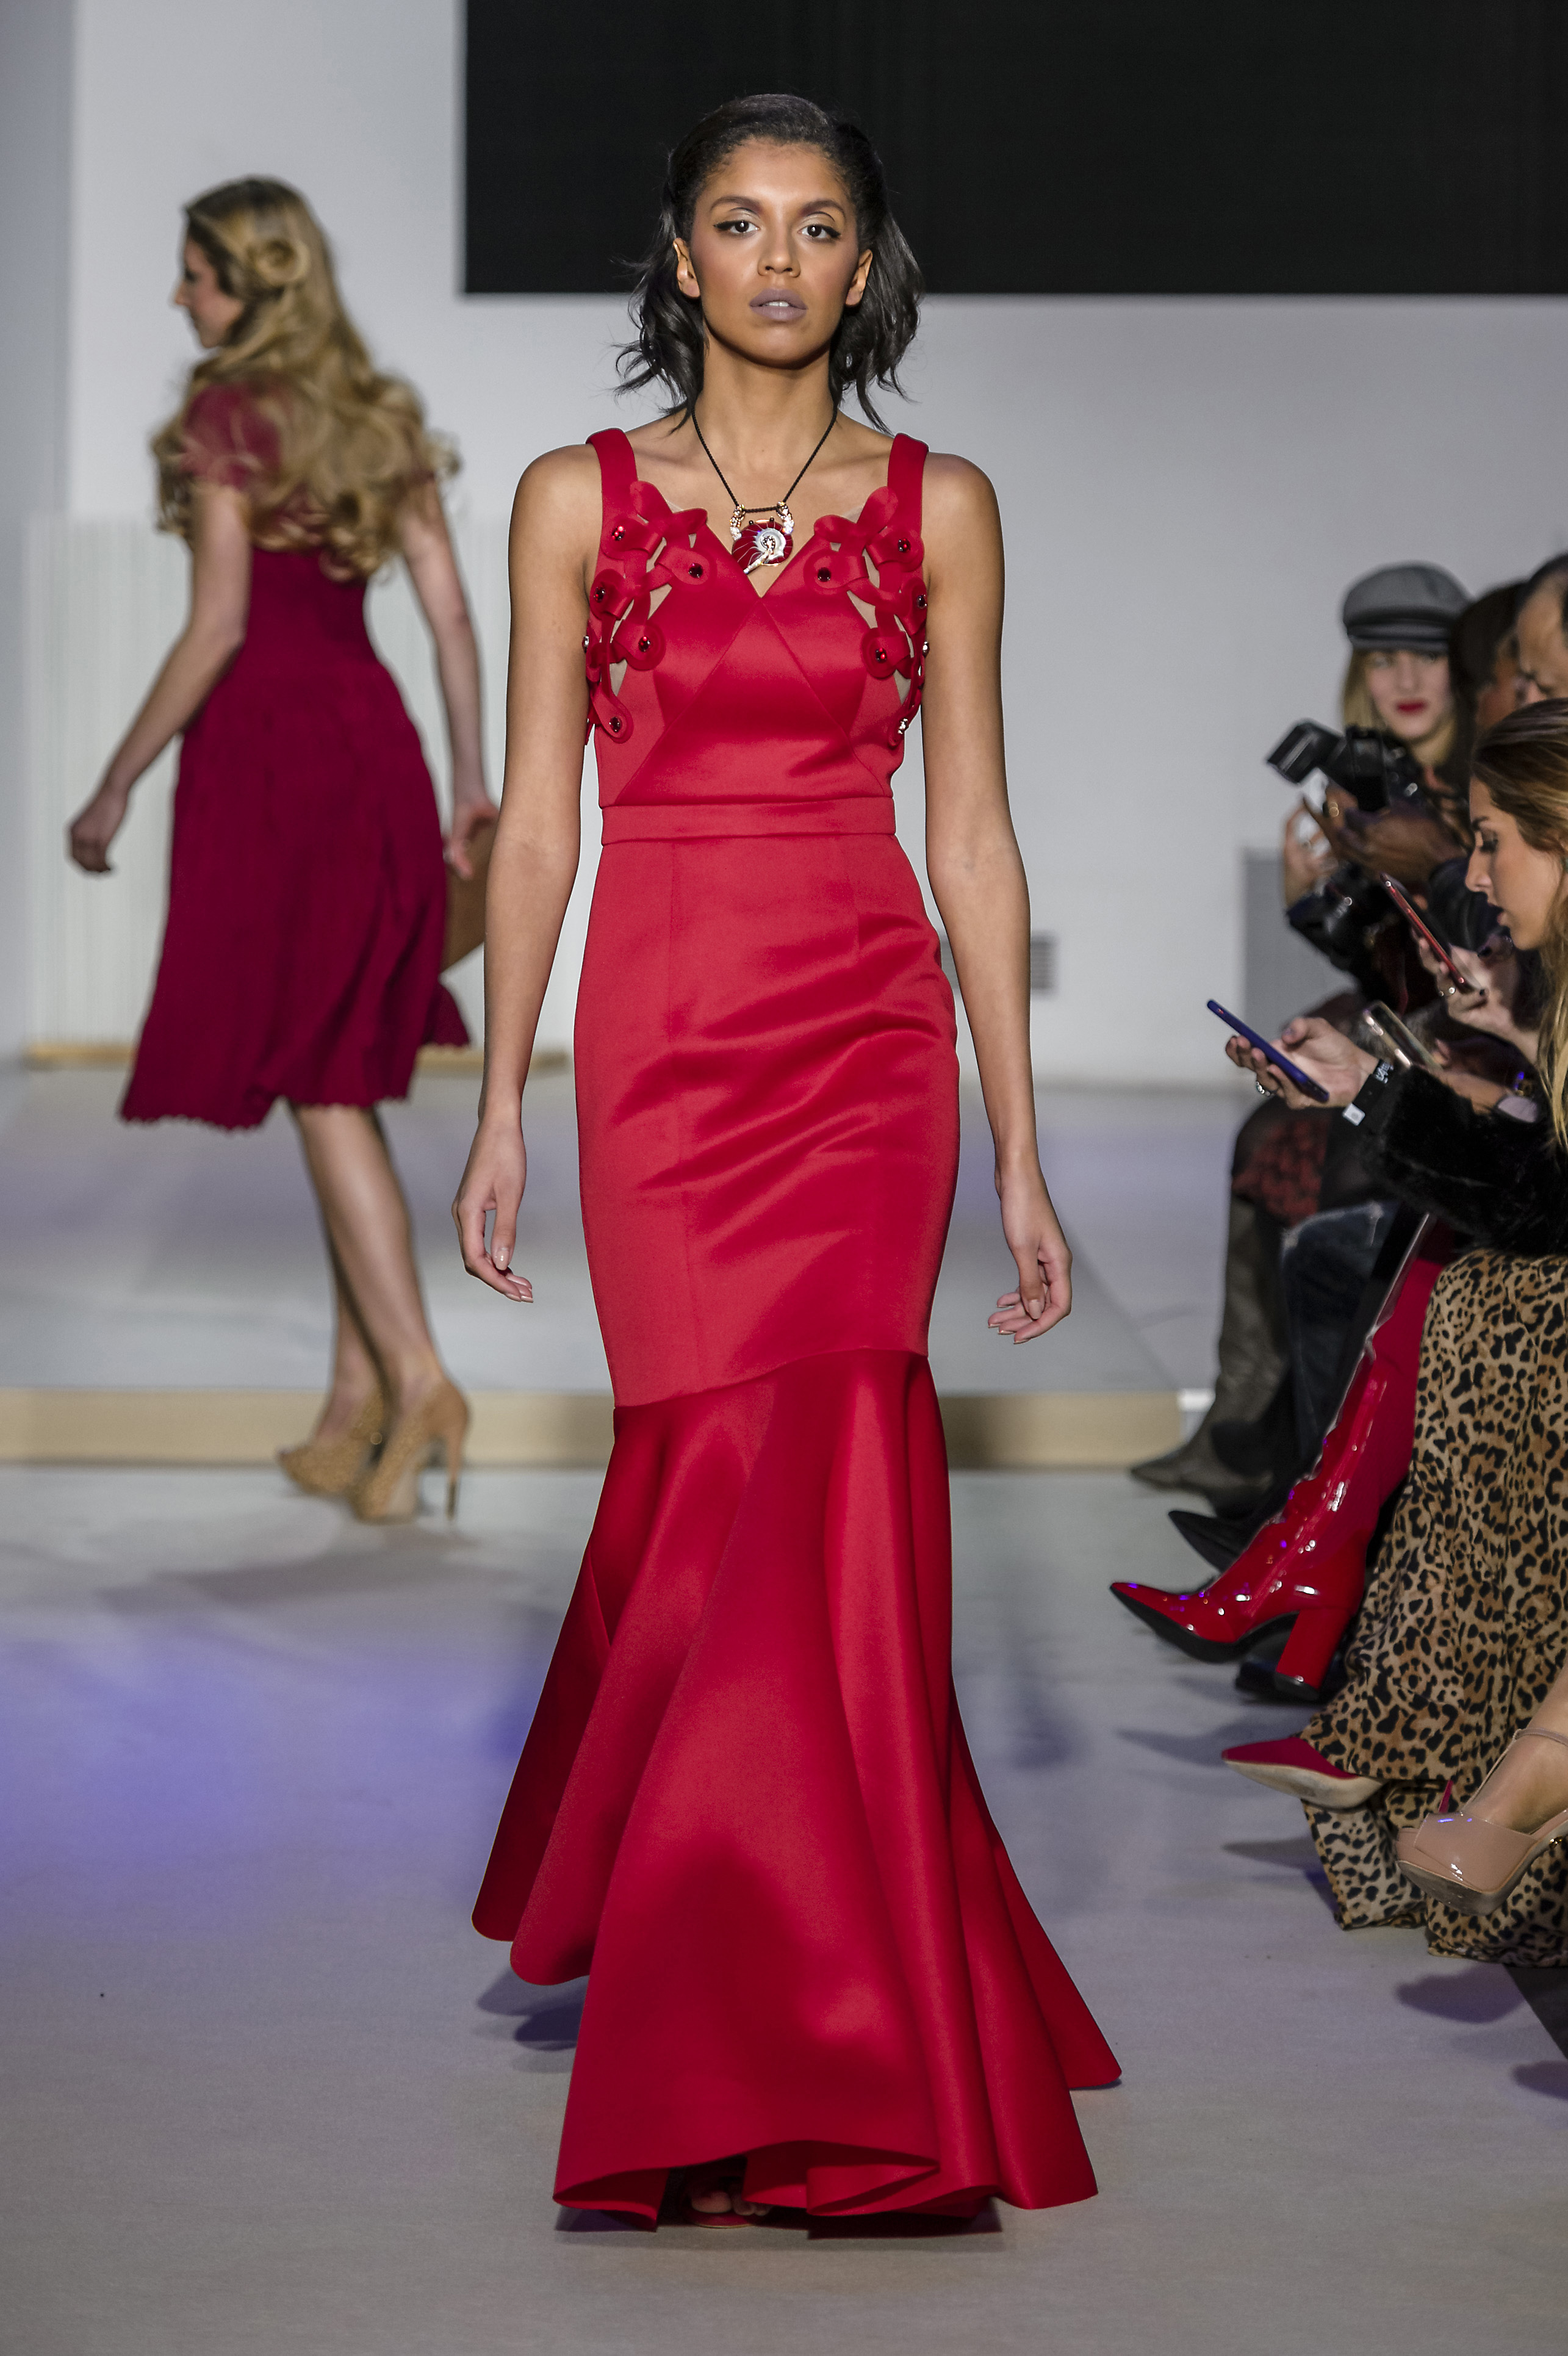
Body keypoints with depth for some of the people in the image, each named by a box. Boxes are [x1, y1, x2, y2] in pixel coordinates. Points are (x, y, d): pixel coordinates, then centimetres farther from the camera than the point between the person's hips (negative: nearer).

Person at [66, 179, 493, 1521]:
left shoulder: (227, 416, -9)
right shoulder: (380, 415, 11)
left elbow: (219, 625, -14)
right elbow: (451, 611, 9)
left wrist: (117, 787, -9)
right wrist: (472, 782, 14)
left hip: (266, 745, -7)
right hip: (372, 740, 7)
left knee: (319, 1094, -2)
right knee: (346, 1084, 11)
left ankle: (416, 1375, -10)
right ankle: (357, 1396, 13)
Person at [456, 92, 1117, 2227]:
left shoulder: (939, 507, 5)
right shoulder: (579, 500, 5)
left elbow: (974, 833, 5)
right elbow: (536, 821, 6)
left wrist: (1020, 1154, 3)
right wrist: (499, 1109, 2)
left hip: (869, 1038, 0)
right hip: (659, 1034, 0)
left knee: (797, 1480, -10)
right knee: (735, 1479, -1)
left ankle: (773, 2036, 2)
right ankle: (839, 2039, 15)